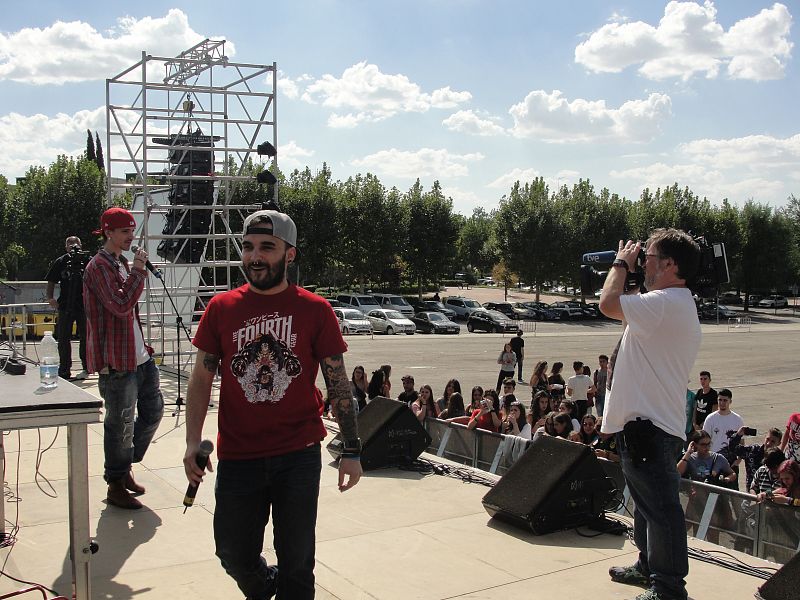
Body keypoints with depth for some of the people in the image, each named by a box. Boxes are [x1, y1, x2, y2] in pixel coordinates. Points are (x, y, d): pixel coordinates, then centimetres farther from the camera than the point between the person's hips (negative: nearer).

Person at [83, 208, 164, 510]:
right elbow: (121, 305, -25)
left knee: (153, 411, 13)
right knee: (120, 425, 1)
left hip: (139, 357, 9)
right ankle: (116, 486, 15)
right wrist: (138, 271, -20)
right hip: (117, 361, -9)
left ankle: (124, 467, 29)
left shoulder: (122, 263, 18)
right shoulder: (99, 266, -13)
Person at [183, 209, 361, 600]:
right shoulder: (222, 308, 1)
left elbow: (338, 382, 0)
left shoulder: (315, 310, -3)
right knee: (235, 557, 13)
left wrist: (352, 450, -4)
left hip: (299, 456, -1)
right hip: (237, 457, 2)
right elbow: (201, 379, 5)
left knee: (296, 560, 9)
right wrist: (193, 443, -4)